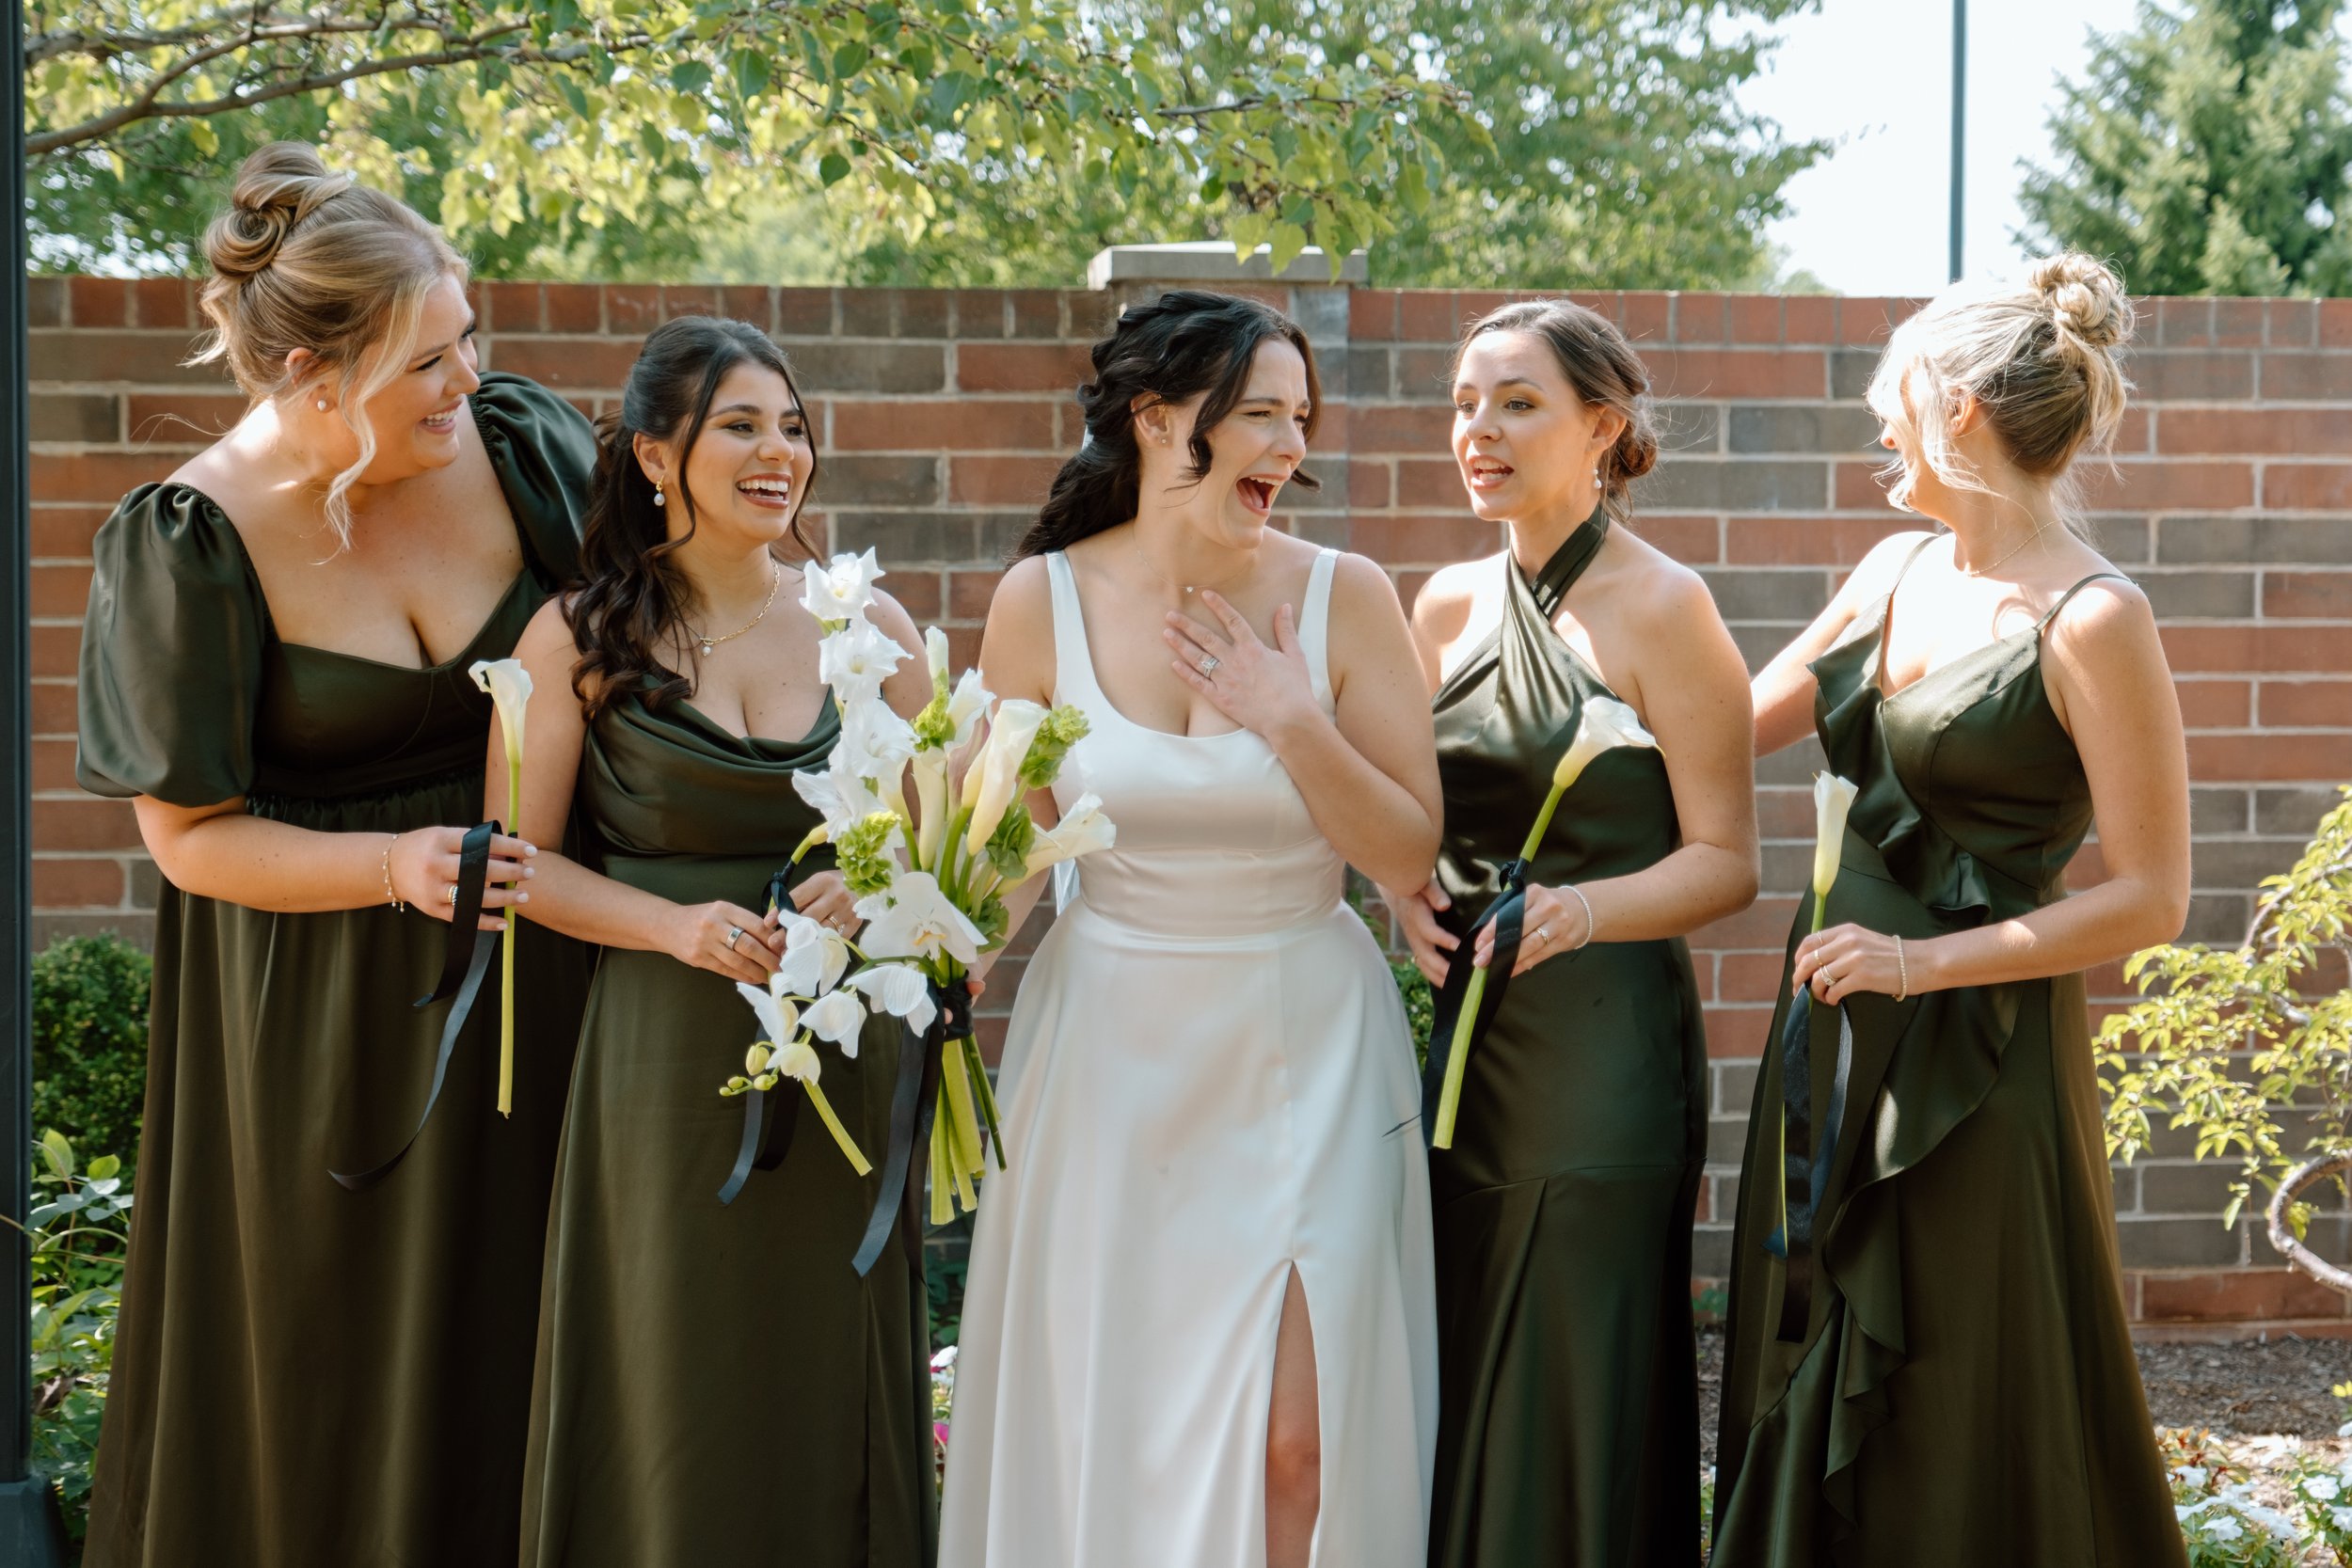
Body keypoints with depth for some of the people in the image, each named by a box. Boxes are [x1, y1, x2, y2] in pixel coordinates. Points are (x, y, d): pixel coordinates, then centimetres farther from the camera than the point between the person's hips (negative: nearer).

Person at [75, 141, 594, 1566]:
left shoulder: (521, 448, -6)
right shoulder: (192, 542, -15)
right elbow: (191, 834, -10)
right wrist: (395, 865, -25)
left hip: (536, 970, 3)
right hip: (324, 1016, -3)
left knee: (516, 1349, 10)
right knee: (339, 1381, 8)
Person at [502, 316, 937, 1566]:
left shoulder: (864, 622, 6)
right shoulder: (583, 638, -1)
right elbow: (518, 856, -2)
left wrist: (869, 885, -10)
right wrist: (676, 925, -16)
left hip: (840, 1052, 2)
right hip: (662, 1058, -2)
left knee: (828, 1394, 6)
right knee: (670, 1397, 1)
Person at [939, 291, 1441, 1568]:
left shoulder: (1342, 598, -5)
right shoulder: (1043, 601, -3)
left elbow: (1411, 852, -5)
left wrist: (1294, 721, -16)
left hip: (1300, 1053, -1)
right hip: (1110, 1053, 1)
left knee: (1294, 1444, -5)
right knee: (1103, 1432, 7)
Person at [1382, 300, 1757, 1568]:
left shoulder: (1660, 608, -7)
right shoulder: (1449, 607, 11)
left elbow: (1725, 860, -8)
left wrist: (1586, 909, -25)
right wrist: (1406, 895, 1)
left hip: (1603, 1042, -6)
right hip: (1466, 1035, 6)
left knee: (1577, 1411, -3)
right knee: (1457, 1402, 8)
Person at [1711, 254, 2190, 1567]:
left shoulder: (2092, 620, -15)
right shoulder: (1899, 573, 8)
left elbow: (2152, 900, -15)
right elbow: (1728, 727, 21)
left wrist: (1923, 962, -19)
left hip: (1978, 1052, -7)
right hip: (1842, 1037, 8)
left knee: (1968, 1434, 1)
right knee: (1815, 1399, 14)